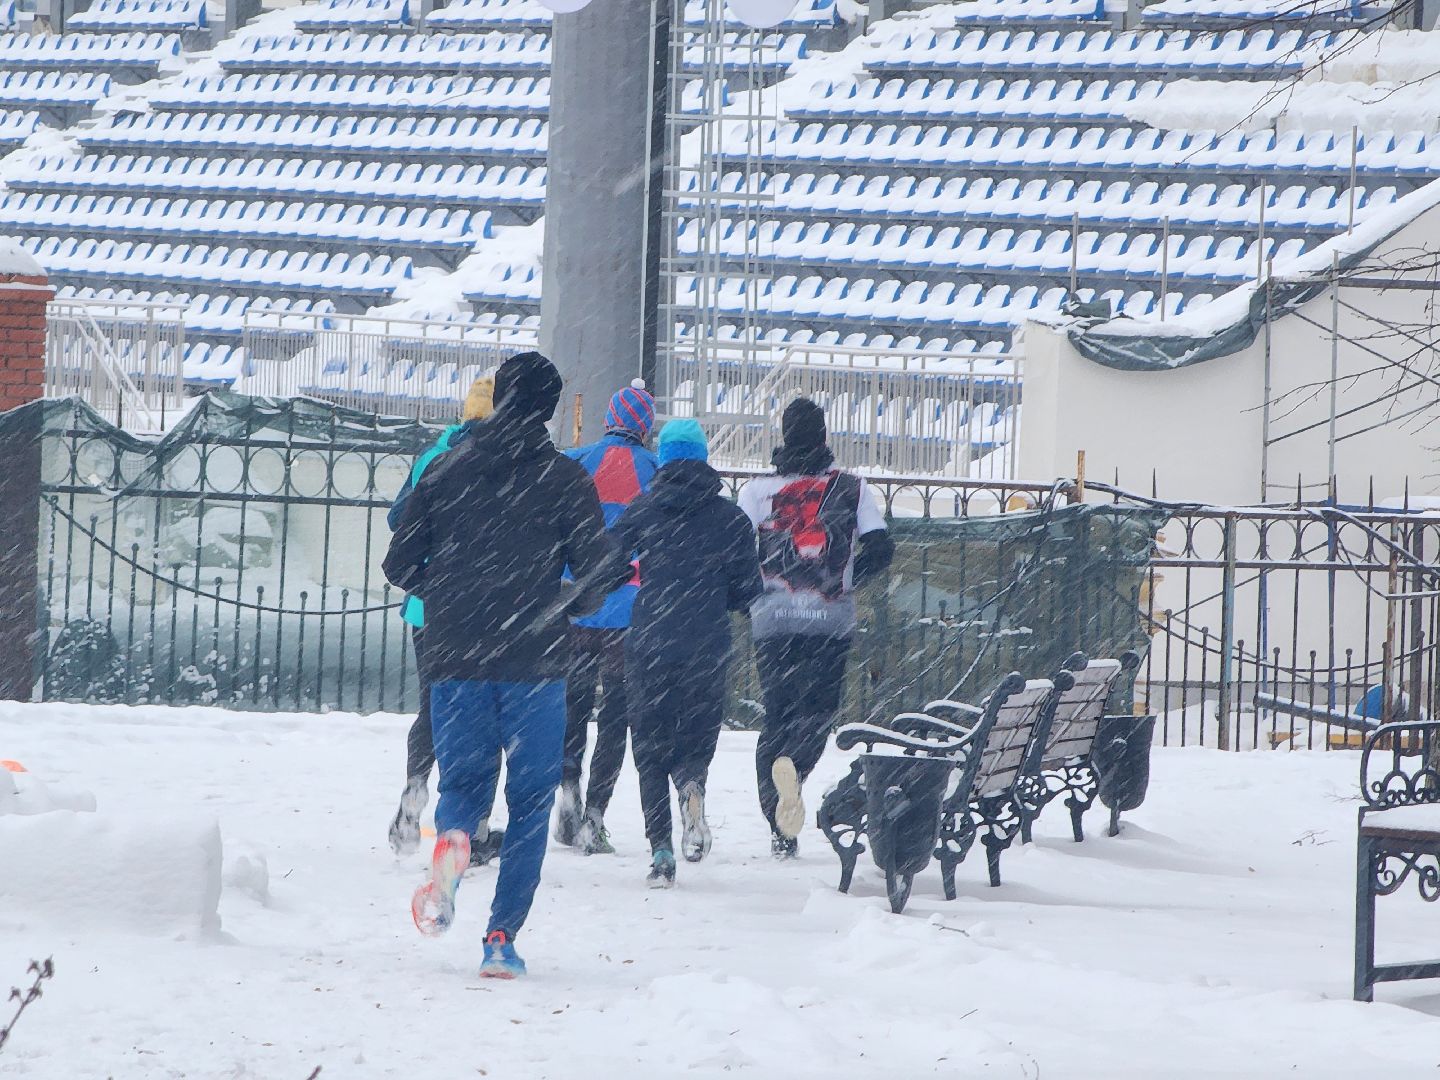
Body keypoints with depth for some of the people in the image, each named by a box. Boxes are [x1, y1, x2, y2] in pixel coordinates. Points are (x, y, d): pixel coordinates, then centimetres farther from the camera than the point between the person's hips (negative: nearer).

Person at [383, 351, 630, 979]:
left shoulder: (446, 471, 4)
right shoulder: (564, 479, -2)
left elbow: (400, 567, 6)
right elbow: (599, 574, -5)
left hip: (455, 661, 2)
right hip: (534, 665, -2)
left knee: (463, 786, 15)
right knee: (530, 803, 9)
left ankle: (451, 838, -22)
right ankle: (502, 938, 0)